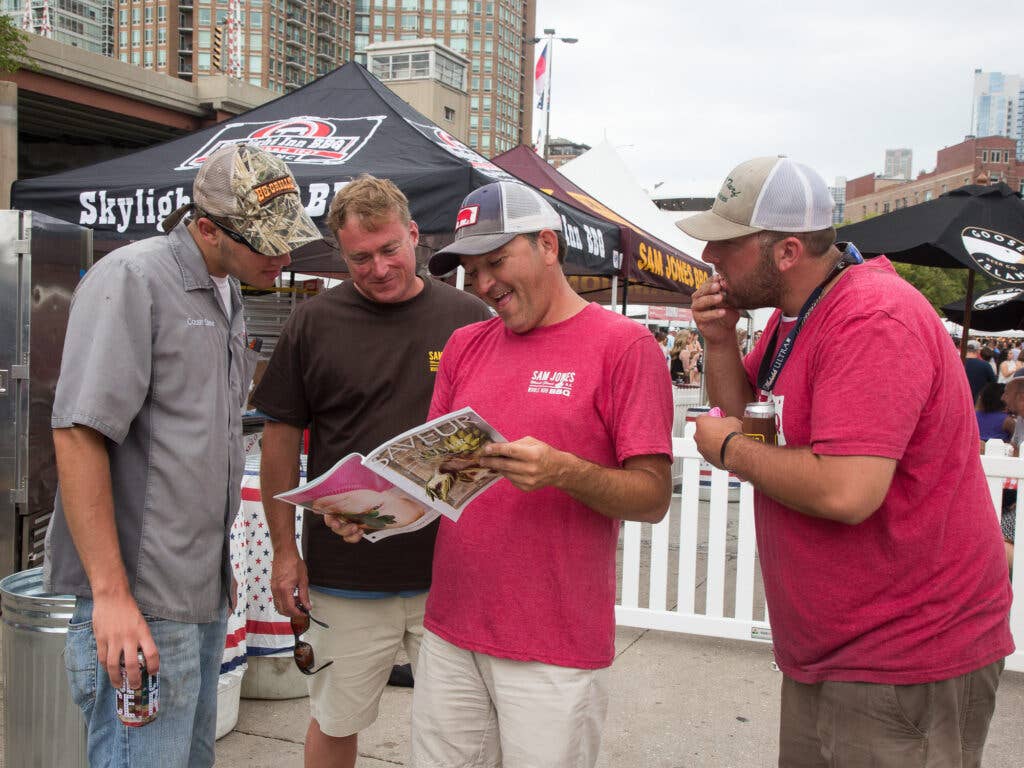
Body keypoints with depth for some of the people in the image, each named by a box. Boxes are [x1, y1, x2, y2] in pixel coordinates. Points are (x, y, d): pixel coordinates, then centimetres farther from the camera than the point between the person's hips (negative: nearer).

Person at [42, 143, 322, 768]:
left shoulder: (227, 295, 14)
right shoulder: (131, 279, -13)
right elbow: (79, 433, -20)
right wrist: (111, 593, -22)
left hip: (204, 591, 9)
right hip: (140, 598, -8)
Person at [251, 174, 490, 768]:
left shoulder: (470, 318, 1)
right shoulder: (314, 324, 1)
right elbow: (281, 442, 5)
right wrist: (285, 550, 2)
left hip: (452, 573, 0)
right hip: (345, 575, 0)